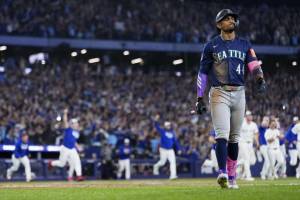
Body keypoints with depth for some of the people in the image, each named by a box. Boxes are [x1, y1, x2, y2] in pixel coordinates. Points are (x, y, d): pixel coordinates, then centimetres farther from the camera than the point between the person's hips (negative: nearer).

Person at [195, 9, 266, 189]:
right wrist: (200, 98, -1)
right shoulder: (211, 46, 6)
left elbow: (254, 64, -1)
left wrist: (260, 79, -22)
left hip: (239, 94, 3)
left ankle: (231, 177, 15)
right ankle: (222, 173, -28)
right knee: (222, 134, -17)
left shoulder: (245, 45, 14)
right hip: (219, 93, -3)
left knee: (234, 138, 8)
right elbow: (203, 73, 6)